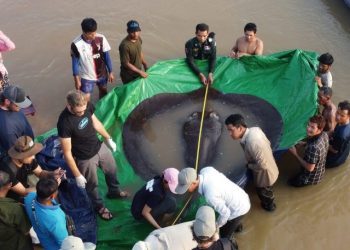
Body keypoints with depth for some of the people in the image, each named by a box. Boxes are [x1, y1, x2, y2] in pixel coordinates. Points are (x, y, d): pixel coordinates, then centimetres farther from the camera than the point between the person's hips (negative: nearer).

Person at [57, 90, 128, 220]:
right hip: (85, 158, -6)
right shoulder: (64, 123, -35)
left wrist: (108, 138, 14)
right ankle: (99, 206, 50)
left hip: (100, 147, 6)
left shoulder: (87, 106, -18)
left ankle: (114, 191, 60)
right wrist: (77, 175, -20)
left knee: (112, 170, 29)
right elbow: (67, 152, -26)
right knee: (92, 185, 20)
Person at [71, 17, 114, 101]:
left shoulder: (101, 38, -17)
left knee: (104, 92, 25)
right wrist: (77, 79, -7)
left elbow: (106, 56, -5)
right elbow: (75, 63, -13)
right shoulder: (76, 44, -25)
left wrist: (110, 72, 0)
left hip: (102, 73, 4)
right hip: (86, 76, -4)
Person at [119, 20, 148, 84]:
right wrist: (140, 72, -23)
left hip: (138, 73, 7)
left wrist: (145, 65, 15)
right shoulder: (124, 45, -29)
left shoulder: (138, 39, -5)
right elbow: (126, 63, -24)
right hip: (128, 76, -7)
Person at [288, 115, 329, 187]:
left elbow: (309, 168, -30)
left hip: (312, 178, -8)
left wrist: (296, 154, -24)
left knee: (290, 182, 21)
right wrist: (305, 144, -2)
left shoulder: (314, 147, -42)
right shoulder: (324, 135, -16)